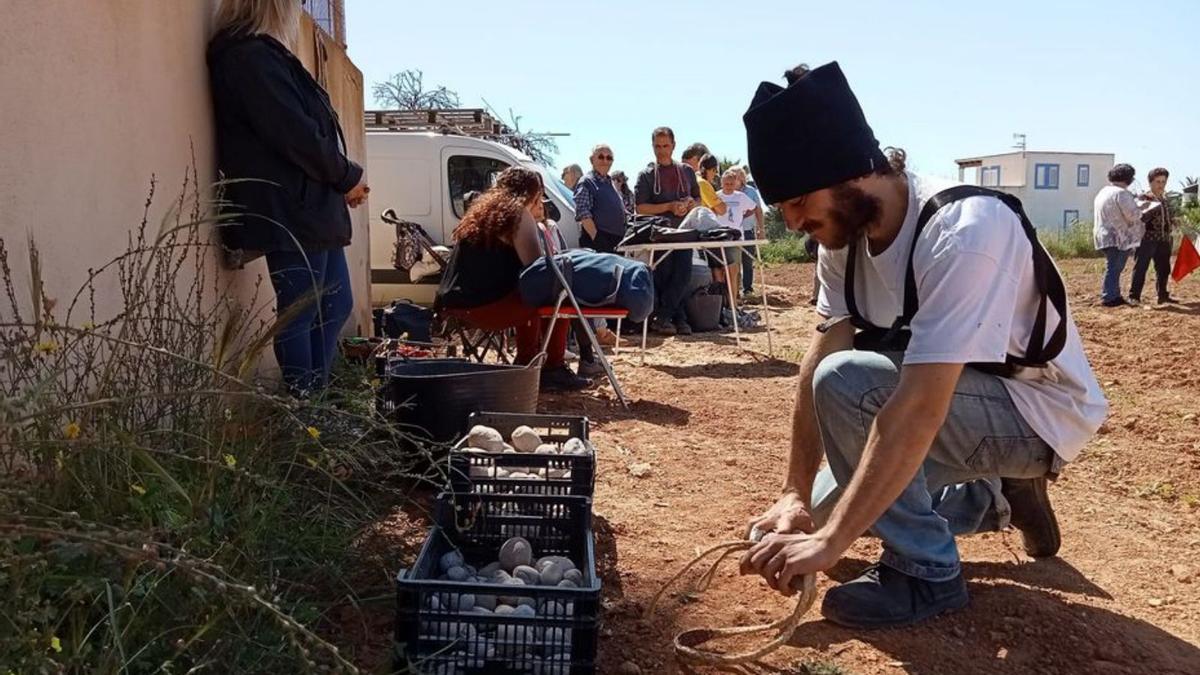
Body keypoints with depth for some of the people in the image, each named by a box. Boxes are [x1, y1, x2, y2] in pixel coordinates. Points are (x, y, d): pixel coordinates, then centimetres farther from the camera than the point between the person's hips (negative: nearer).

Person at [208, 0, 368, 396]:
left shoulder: (262, 55, 21)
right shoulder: (252, 57, -12)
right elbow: (296, 135, -19)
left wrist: (342, 181, 8)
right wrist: (348, 177, -6)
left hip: (308, 210, 11)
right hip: (290, 213, -11)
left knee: (336, 306, 15)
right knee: (299, 315, -4)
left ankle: (314, 396, 23)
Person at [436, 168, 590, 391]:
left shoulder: (484, 210, 20)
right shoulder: (518, 213, -6)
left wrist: (535, 220, 22)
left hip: (457, 304, 9)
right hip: (484, 306, -9)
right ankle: (553, 368, 11)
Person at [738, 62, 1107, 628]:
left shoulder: (964, 231, -33)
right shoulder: (845, 232, -9)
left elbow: (918, 410, -38)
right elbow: (815, 366, -11)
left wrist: (830, 542, -38)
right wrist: (796, 495, -15)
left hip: (1040, 414, -8)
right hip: (953, 397, 8)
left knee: (846, 381, -30)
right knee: (828, 505, 7)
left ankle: (925, 571, -11)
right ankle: (998, 496, 20)